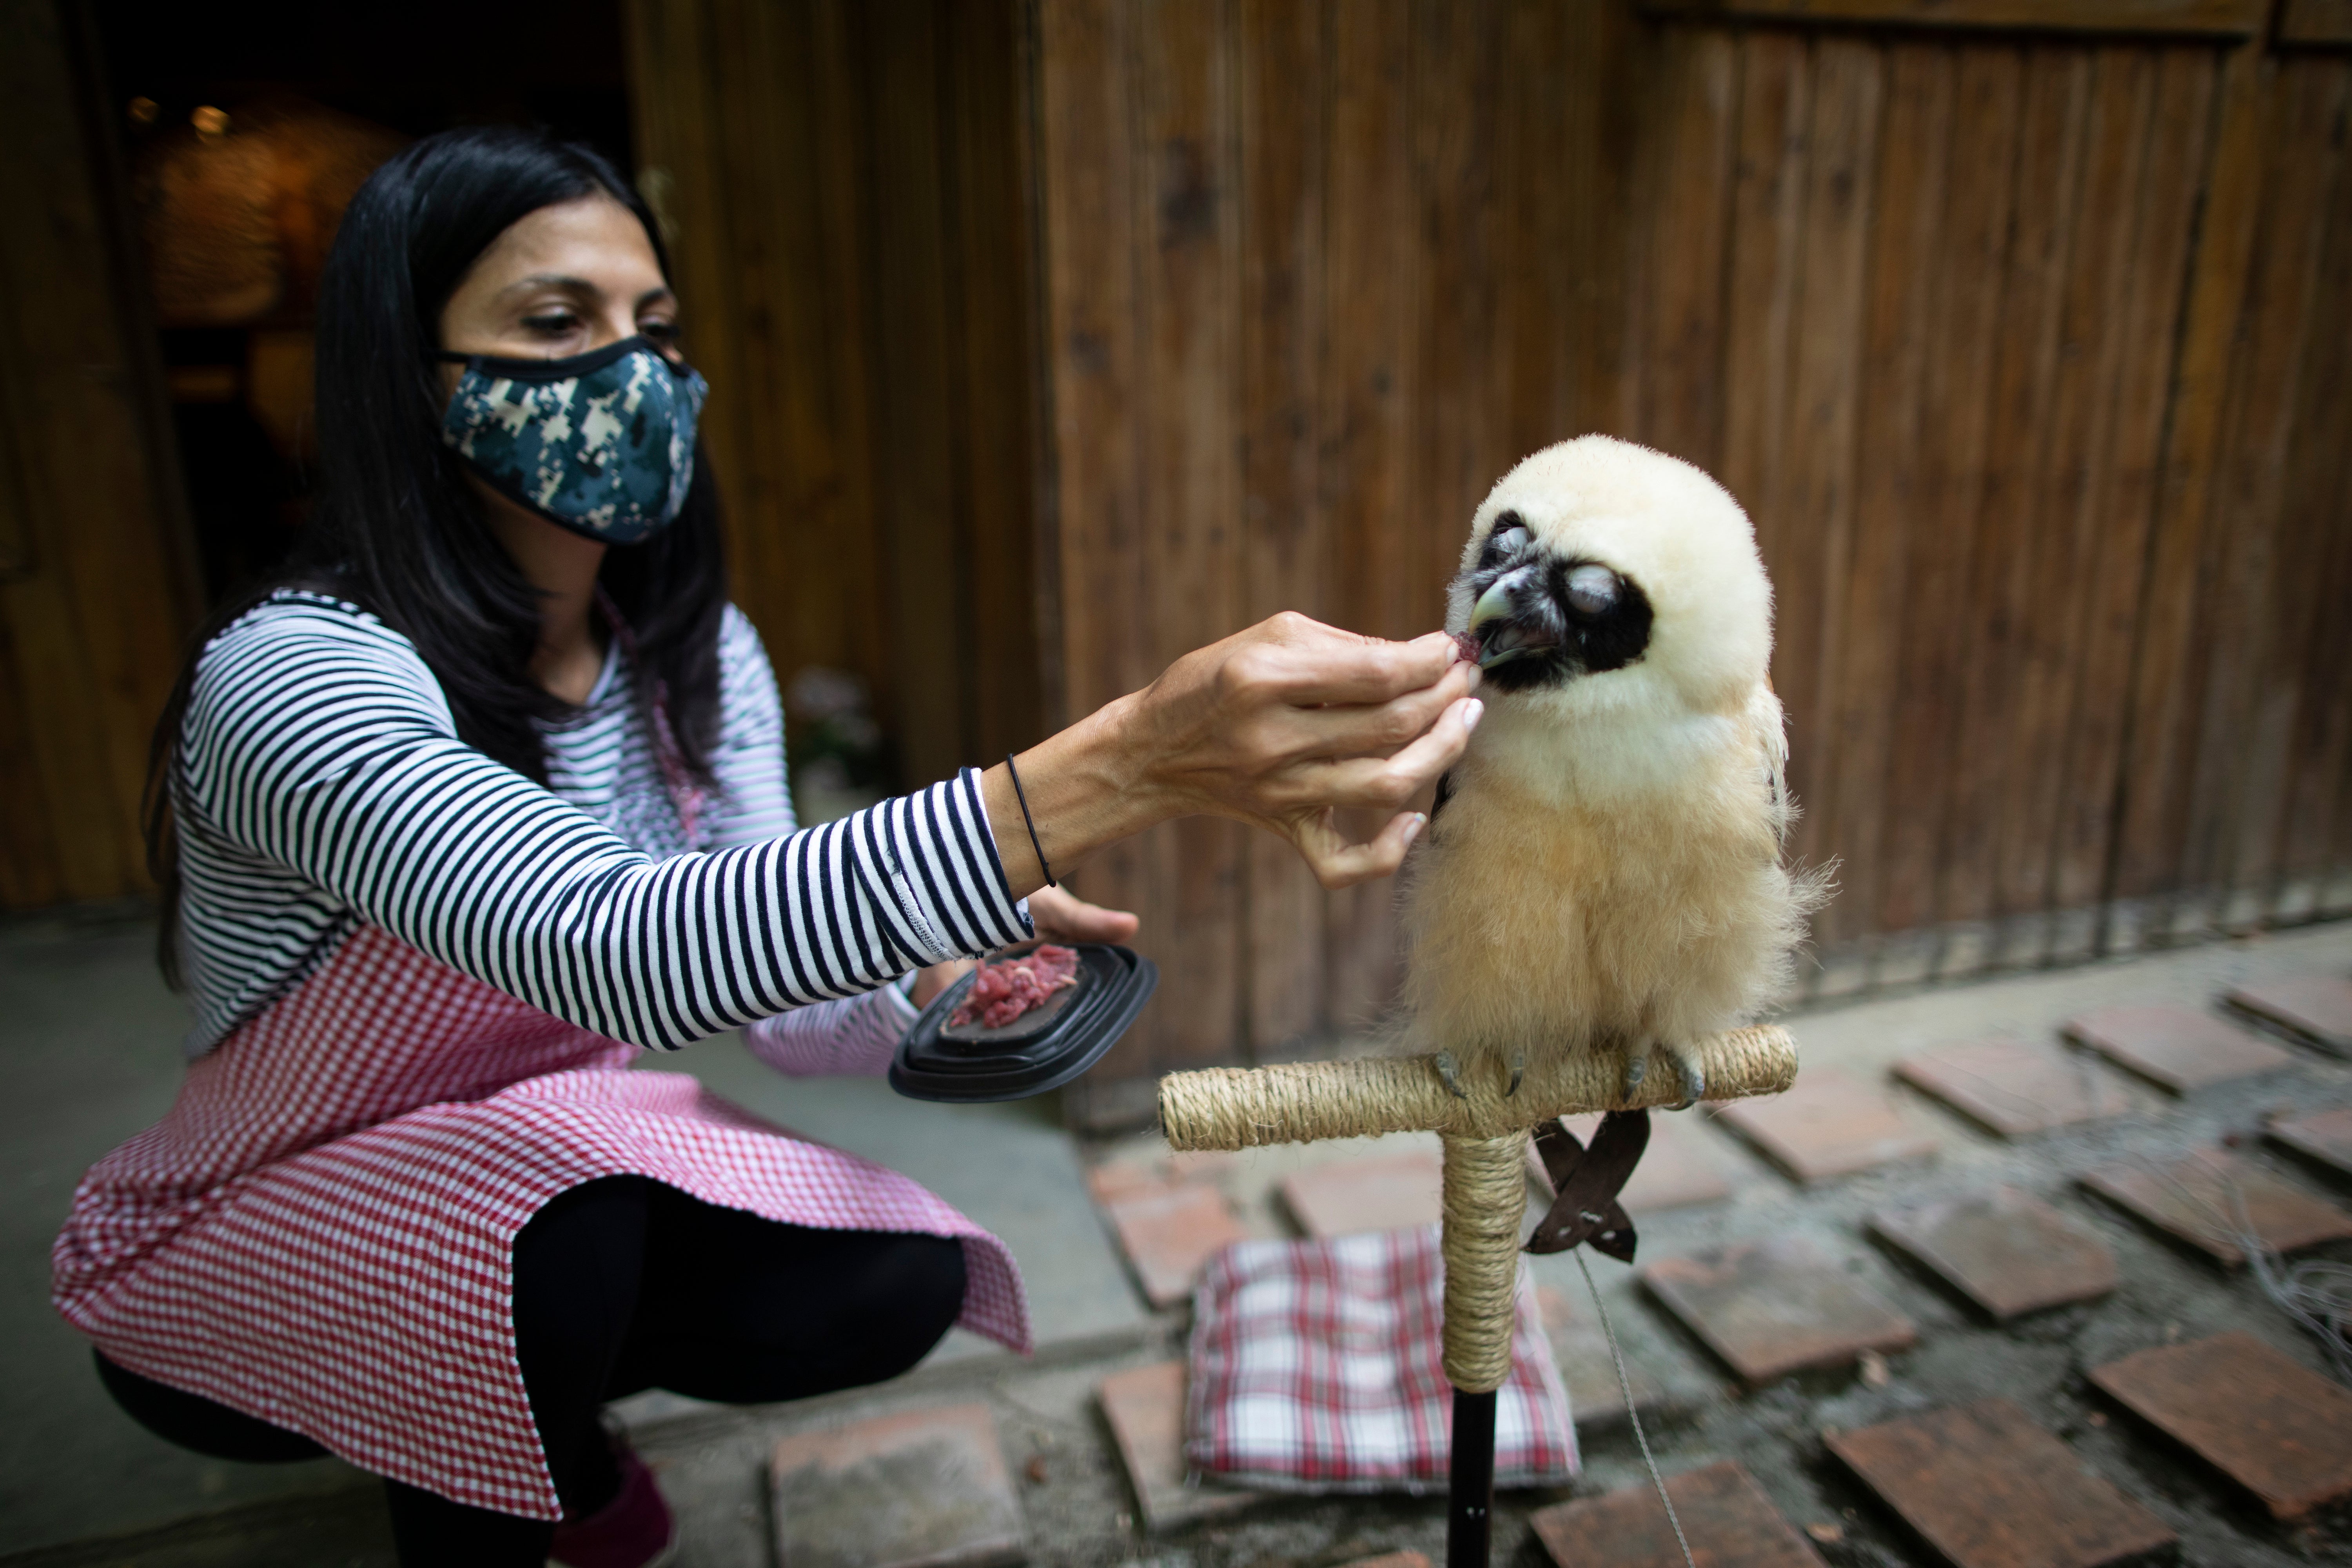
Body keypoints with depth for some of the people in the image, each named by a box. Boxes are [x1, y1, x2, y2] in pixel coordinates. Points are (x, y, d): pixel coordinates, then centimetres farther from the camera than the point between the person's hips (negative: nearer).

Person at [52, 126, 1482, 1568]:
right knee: (553, 1237, -35)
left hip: (546, 1165, 5)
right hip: (240, 1248, -5)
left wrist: (941, 982, -35)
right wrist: (1126, 764, -59)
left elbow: (777, 997, -11)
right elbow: (612, 946, -49)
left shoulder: (697, 658, -9)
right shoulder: (292, 676, -31)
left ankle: (542, 1416, 15)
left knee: (893, 1288, -15)